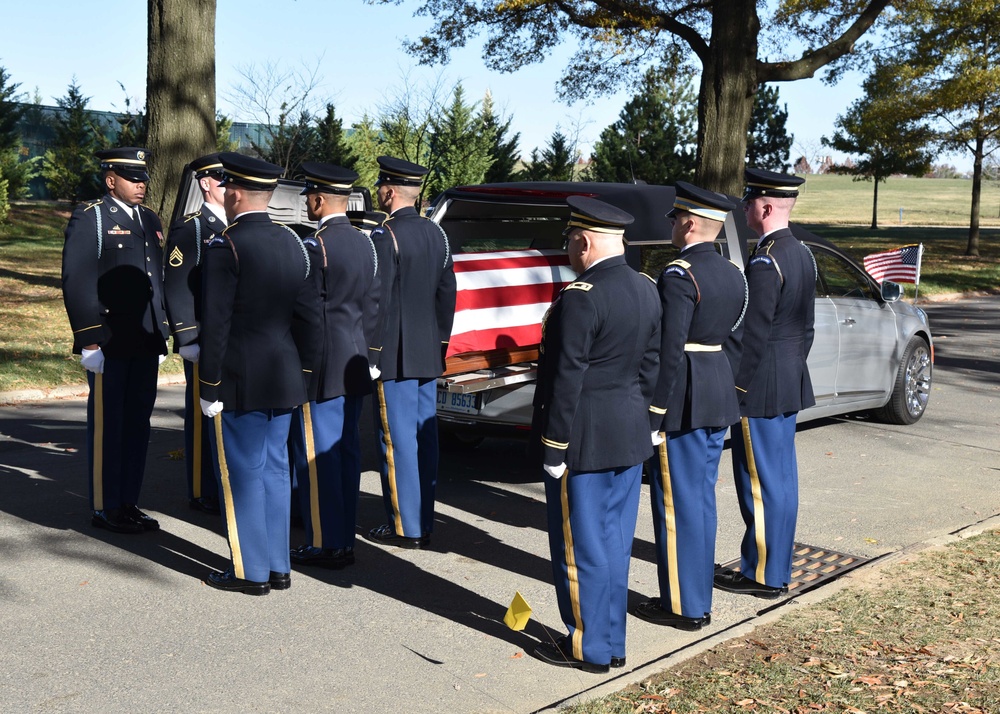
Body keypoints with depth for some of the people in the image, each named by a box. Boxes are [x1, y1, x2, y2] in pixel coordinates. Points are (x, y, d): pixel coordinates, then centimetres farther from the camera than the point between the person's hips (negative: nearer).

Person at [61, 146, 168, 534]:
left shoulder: (150, 220, 16)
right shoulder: (90, 218, -6)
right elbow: (76, 281, -12)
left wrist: (161, 334, 16)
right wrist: (89, 340, -16)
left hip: (146, 343, 7)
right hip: (109, 343, -7)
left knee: (138, 425, 11)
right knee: (106, 425, 2)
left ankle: (128, 503, 21)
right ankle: (104, 508, 12)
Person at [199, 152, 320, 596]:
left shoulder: (225, 246, -15)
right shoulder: (292, 242, 6)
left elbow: (215, 324, -16)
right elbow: (310, 316, 8)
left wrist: (210, 387, -11)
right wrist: (303, 371, 16)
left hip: (239, 381, -7)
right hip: (284, 378, 7)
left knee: (242, 473, 3)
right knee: (274, 468, 14)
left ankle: (251, 572, 12)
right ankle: (278, 567, 23)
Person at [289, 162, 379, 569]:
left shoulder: (315, 247, -16)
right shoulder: (364, 243, 10)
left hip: (321, 367, -8)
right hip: (354, 366, 8)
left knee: (316, 455, -1)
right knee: (346, 451, 13)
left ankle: (325, 544, 4)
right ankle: (344, 539, 21)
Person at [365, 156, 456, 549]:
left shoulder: (385, 236, -14)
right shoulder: (436, 234, 10)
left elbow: (376, 300, -17)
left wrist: (370, 355, -13)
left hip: (394, 355, -8)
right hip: (428, 357, 8)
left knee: (398, 441, -2)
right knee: (425, 437, 11)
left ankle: (405, 527, 4)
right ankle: (424, 523, 19)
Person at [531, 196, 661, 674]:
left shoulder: (580, 297, -20)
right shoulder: (646, 289, 6)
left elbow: (566, 379, -19)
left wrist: (553, 449, -14)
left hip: (584, 440, -8)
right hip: (630, 438, 9)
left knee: (580, 545, 5)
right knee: (614, 543, 16)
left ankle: (588, 647, 16)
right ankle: (612, 642, 27)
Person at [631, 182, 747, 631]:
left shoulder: (678, 277, -17)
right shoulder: (733, 275, 10)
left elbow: (669, 352, -21)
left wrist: (654, 415, -18)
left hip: (683, 403, -9)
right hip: (720, 398, 9)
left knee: (678, 503, 2)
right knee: (701, 499, 17)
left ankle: (683, 606, 11)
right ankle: (699, 598, 26)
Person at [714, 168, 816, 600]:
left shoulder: (765, 261, -19)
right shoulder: (802, 255, 10)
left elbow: (753, 333, -20)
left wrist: (735, 387, -15)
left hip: (760, 386, -10)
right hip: (791, 383, 10)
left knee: (760, 480, -1)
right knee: (781, 478, 15)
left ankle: (762, 575, 8)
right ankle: (777, 568, 25)